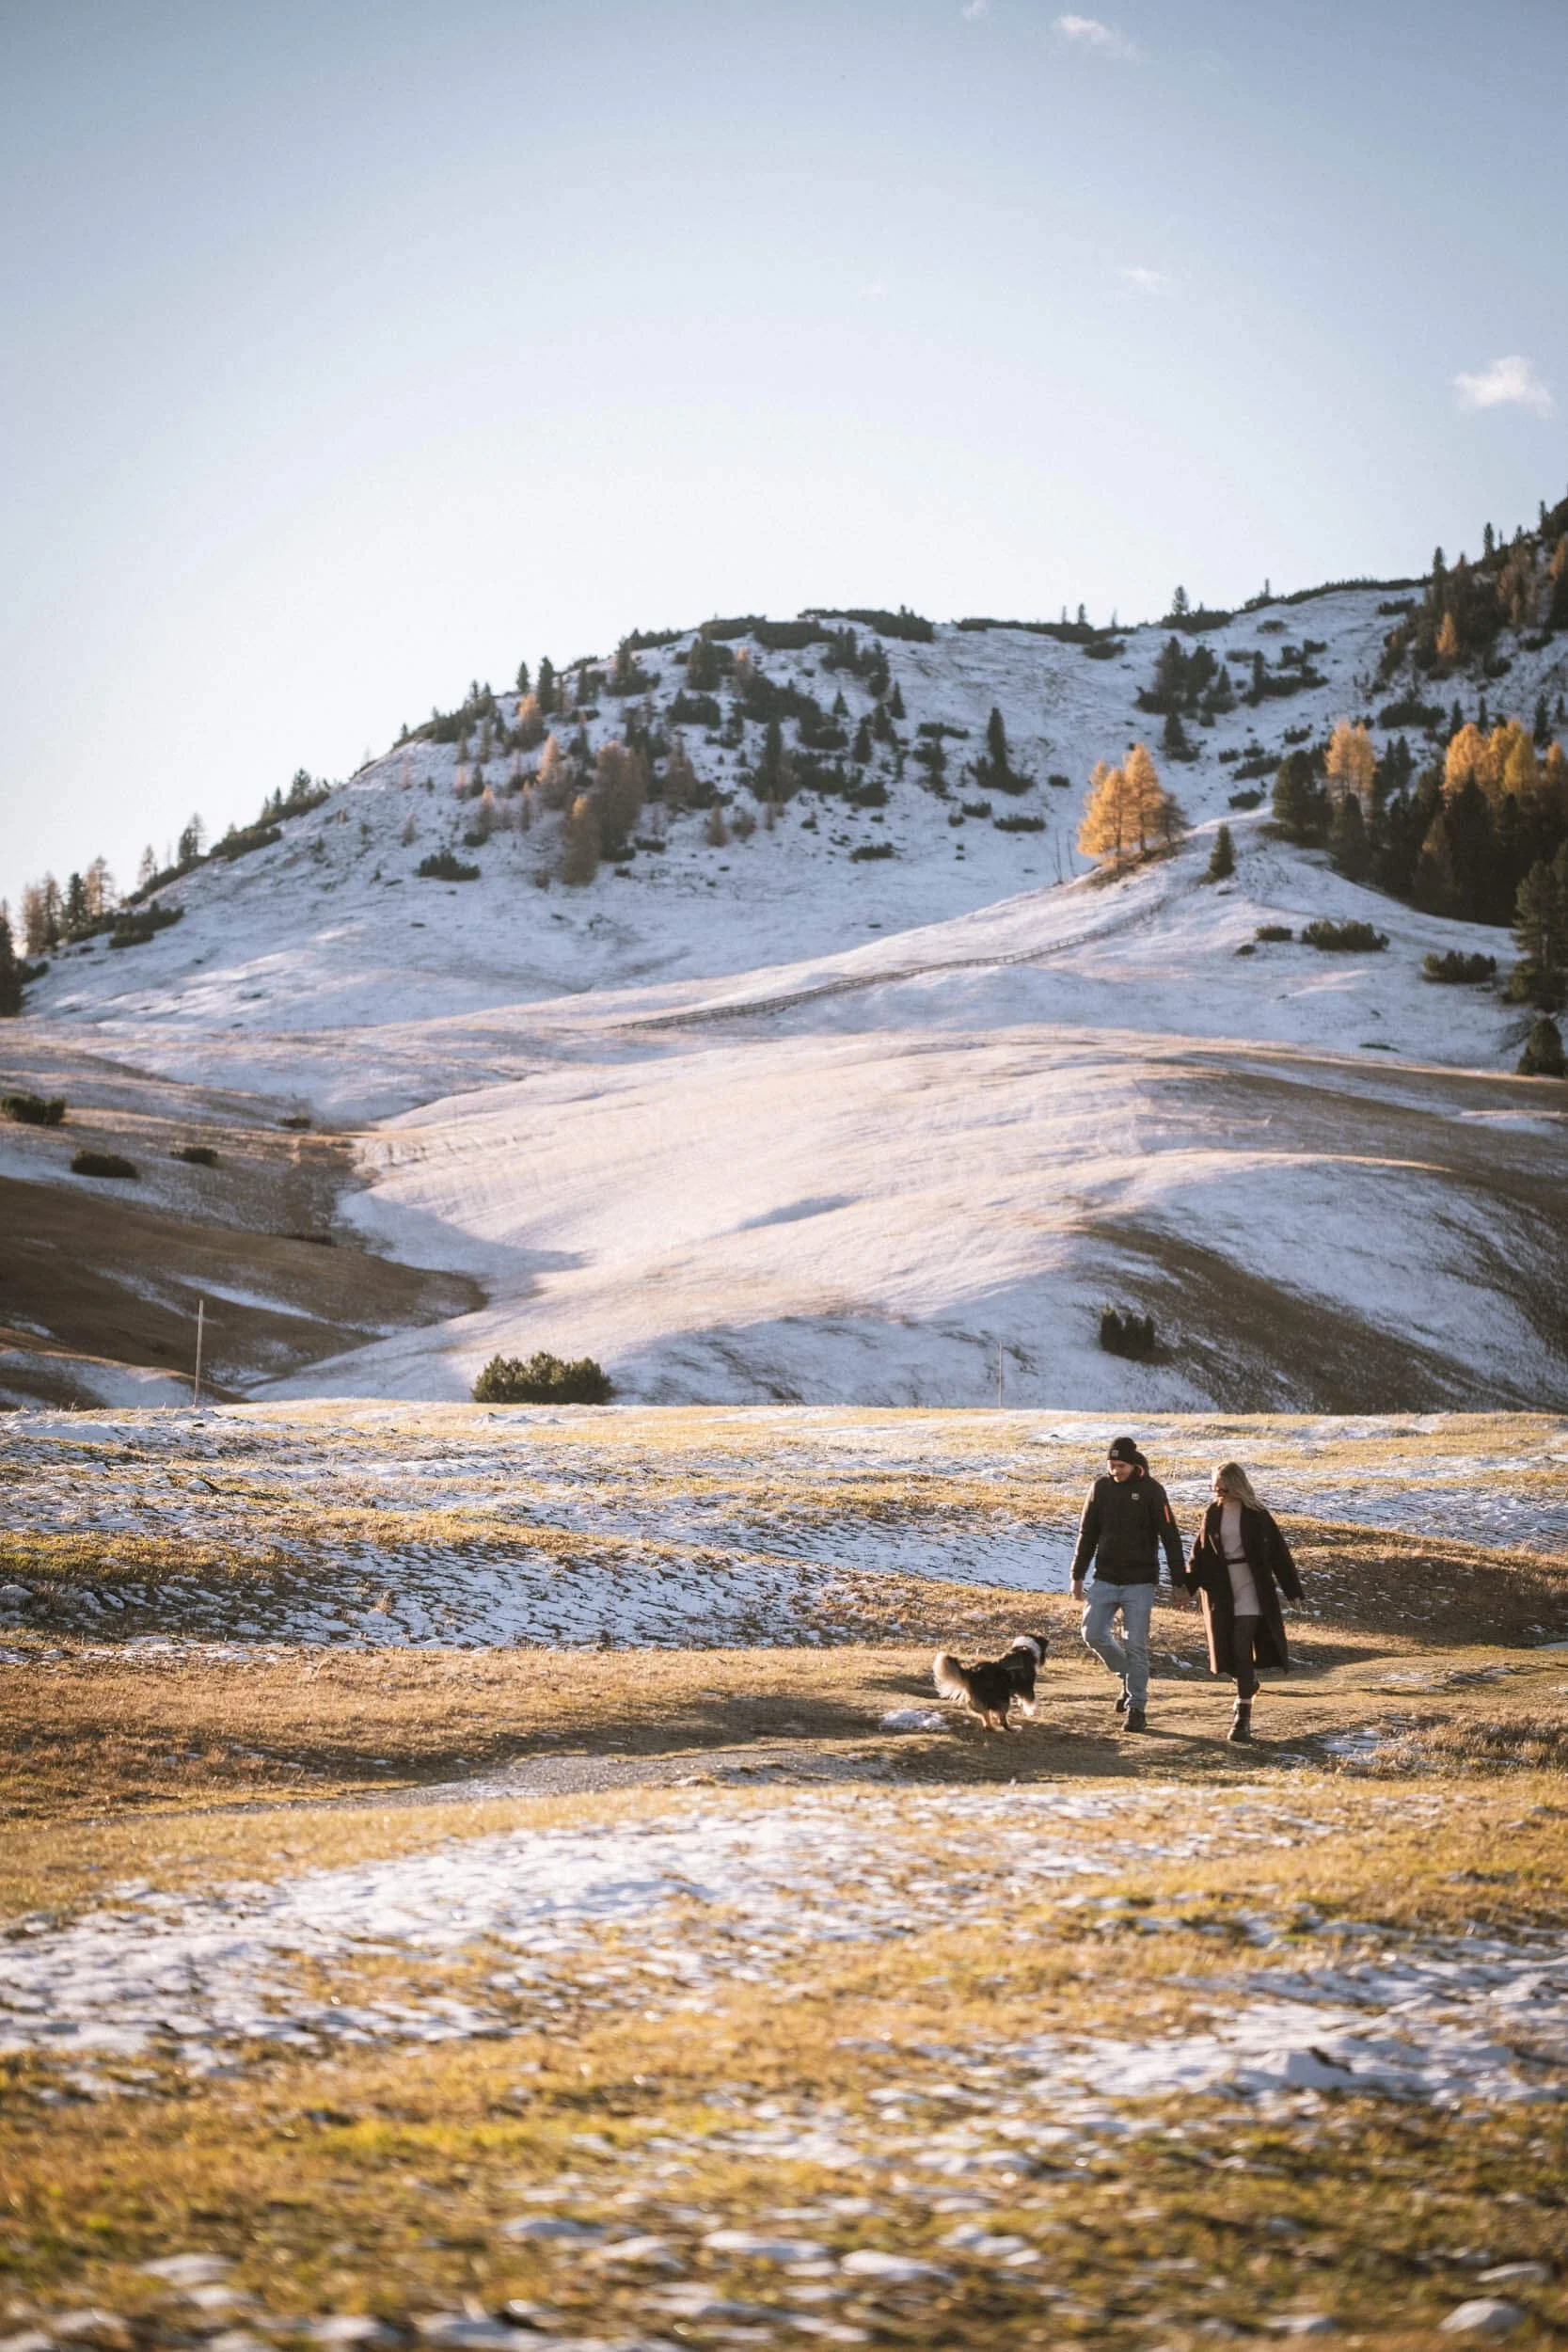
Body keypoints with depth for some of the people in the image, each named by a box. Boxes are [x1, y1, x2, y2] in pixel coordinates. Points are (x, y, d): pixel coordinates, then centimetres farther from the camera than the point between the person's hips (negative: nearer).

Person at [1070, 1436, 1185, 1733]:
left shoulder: (1151, 1490, -8)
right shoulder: (1101, 1487, 3)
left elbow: (1170, 1538, -6)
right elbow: (1087, 1534, 11)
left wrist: (1178, 1583, -8)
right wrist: (1077, 1575, 9)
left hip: (1140, 1582, -4)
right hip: (1105, 1579, 4)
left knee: (1135, 1645, -3)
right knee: (1093, 1633, -4)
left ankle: (1137, 1708, 6)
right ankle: (1127, 1676, 20)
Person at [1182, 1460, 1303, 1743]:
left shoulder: (1256, 1515, -4)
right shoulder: (1212, 1514, 6)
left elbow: (1278, 1552, 0)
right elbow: (1200, 1552, 10)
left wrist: (1292, 1589, 0)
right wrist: (1188, 1586, 1)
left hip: (1250, 1585, -4)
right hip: (1220, 1589, 4)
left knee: (1242, 1647, -11)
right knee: (1228, 1649, 6)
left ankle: (1243, 1715, -9)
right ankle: (1248, 1681, 39)